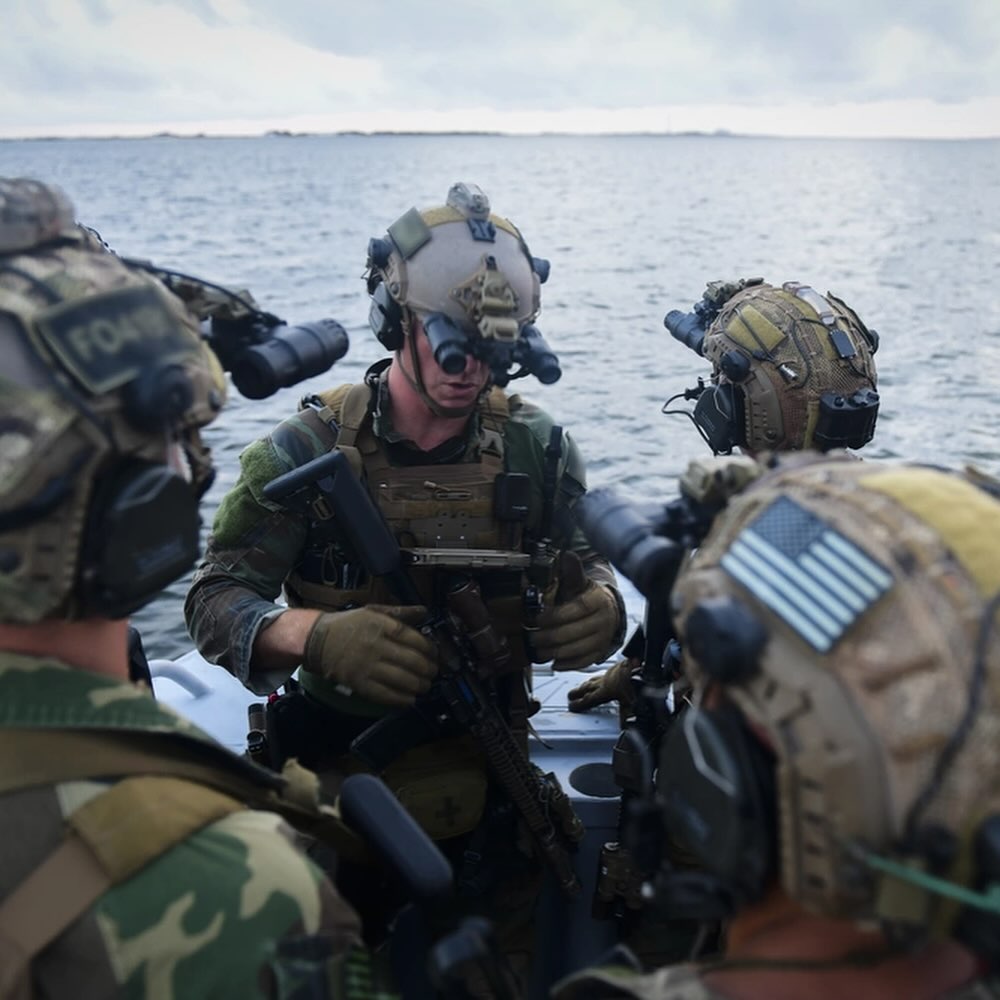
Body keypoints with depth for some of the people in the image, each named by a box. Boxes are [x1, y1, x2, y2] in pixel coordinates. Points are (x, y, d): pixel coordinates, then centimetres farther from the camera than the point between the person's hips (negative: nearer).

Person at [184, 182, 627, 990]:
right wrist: (316, 634, -33)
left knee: (512, 969, 21)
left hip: (491, 797, 2)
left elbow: (586, 567, 5)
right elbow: (216, 600, -13)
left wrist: (600, 606, -20)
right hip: (339, 788, -2)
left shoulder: (536, 451, -5)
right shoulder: (309, 452, -13)